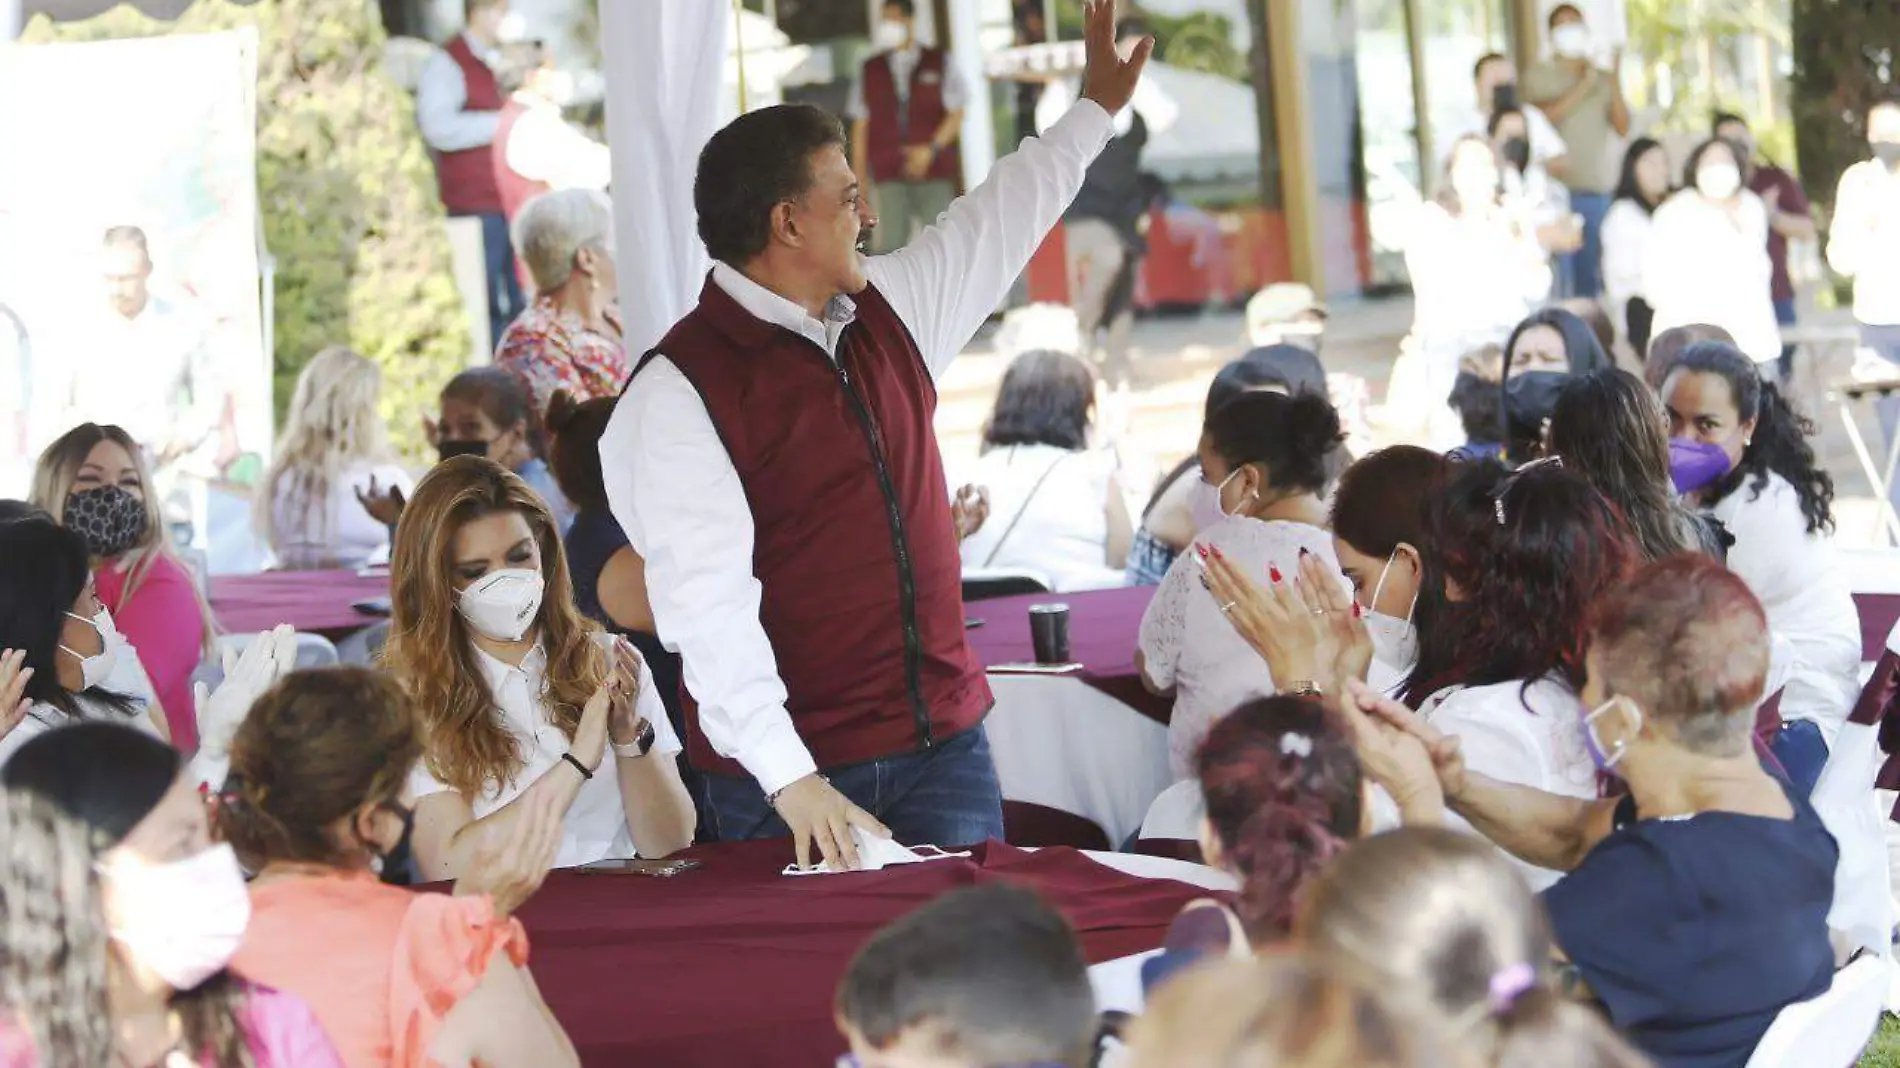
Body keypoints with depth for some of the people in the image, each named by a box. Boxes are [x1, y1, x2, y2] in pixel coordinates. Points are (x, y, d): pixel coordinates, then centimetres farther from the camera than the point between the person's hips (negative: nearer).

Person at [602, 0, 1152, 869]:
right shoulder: (678, 391, -13)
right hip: (796, 774, -6)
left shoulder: (888, 314, 10)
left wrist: (1095, 107, 38)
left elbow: (997, 224, 29)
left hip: (944, 740, 6)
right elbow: (708, 601, -21)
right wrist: (789, 778, -29)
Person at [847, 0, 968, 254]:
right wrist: (858, 174, 4)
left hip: (936, 171, -1)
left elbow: (956, 113, 3)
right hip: (888, 176, 1)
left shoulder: (940, 64, 7)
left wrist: (931, 149, -11)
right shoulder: (870, 70, 11)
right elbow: (860, 124, 10)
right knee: (890, 245, -9)